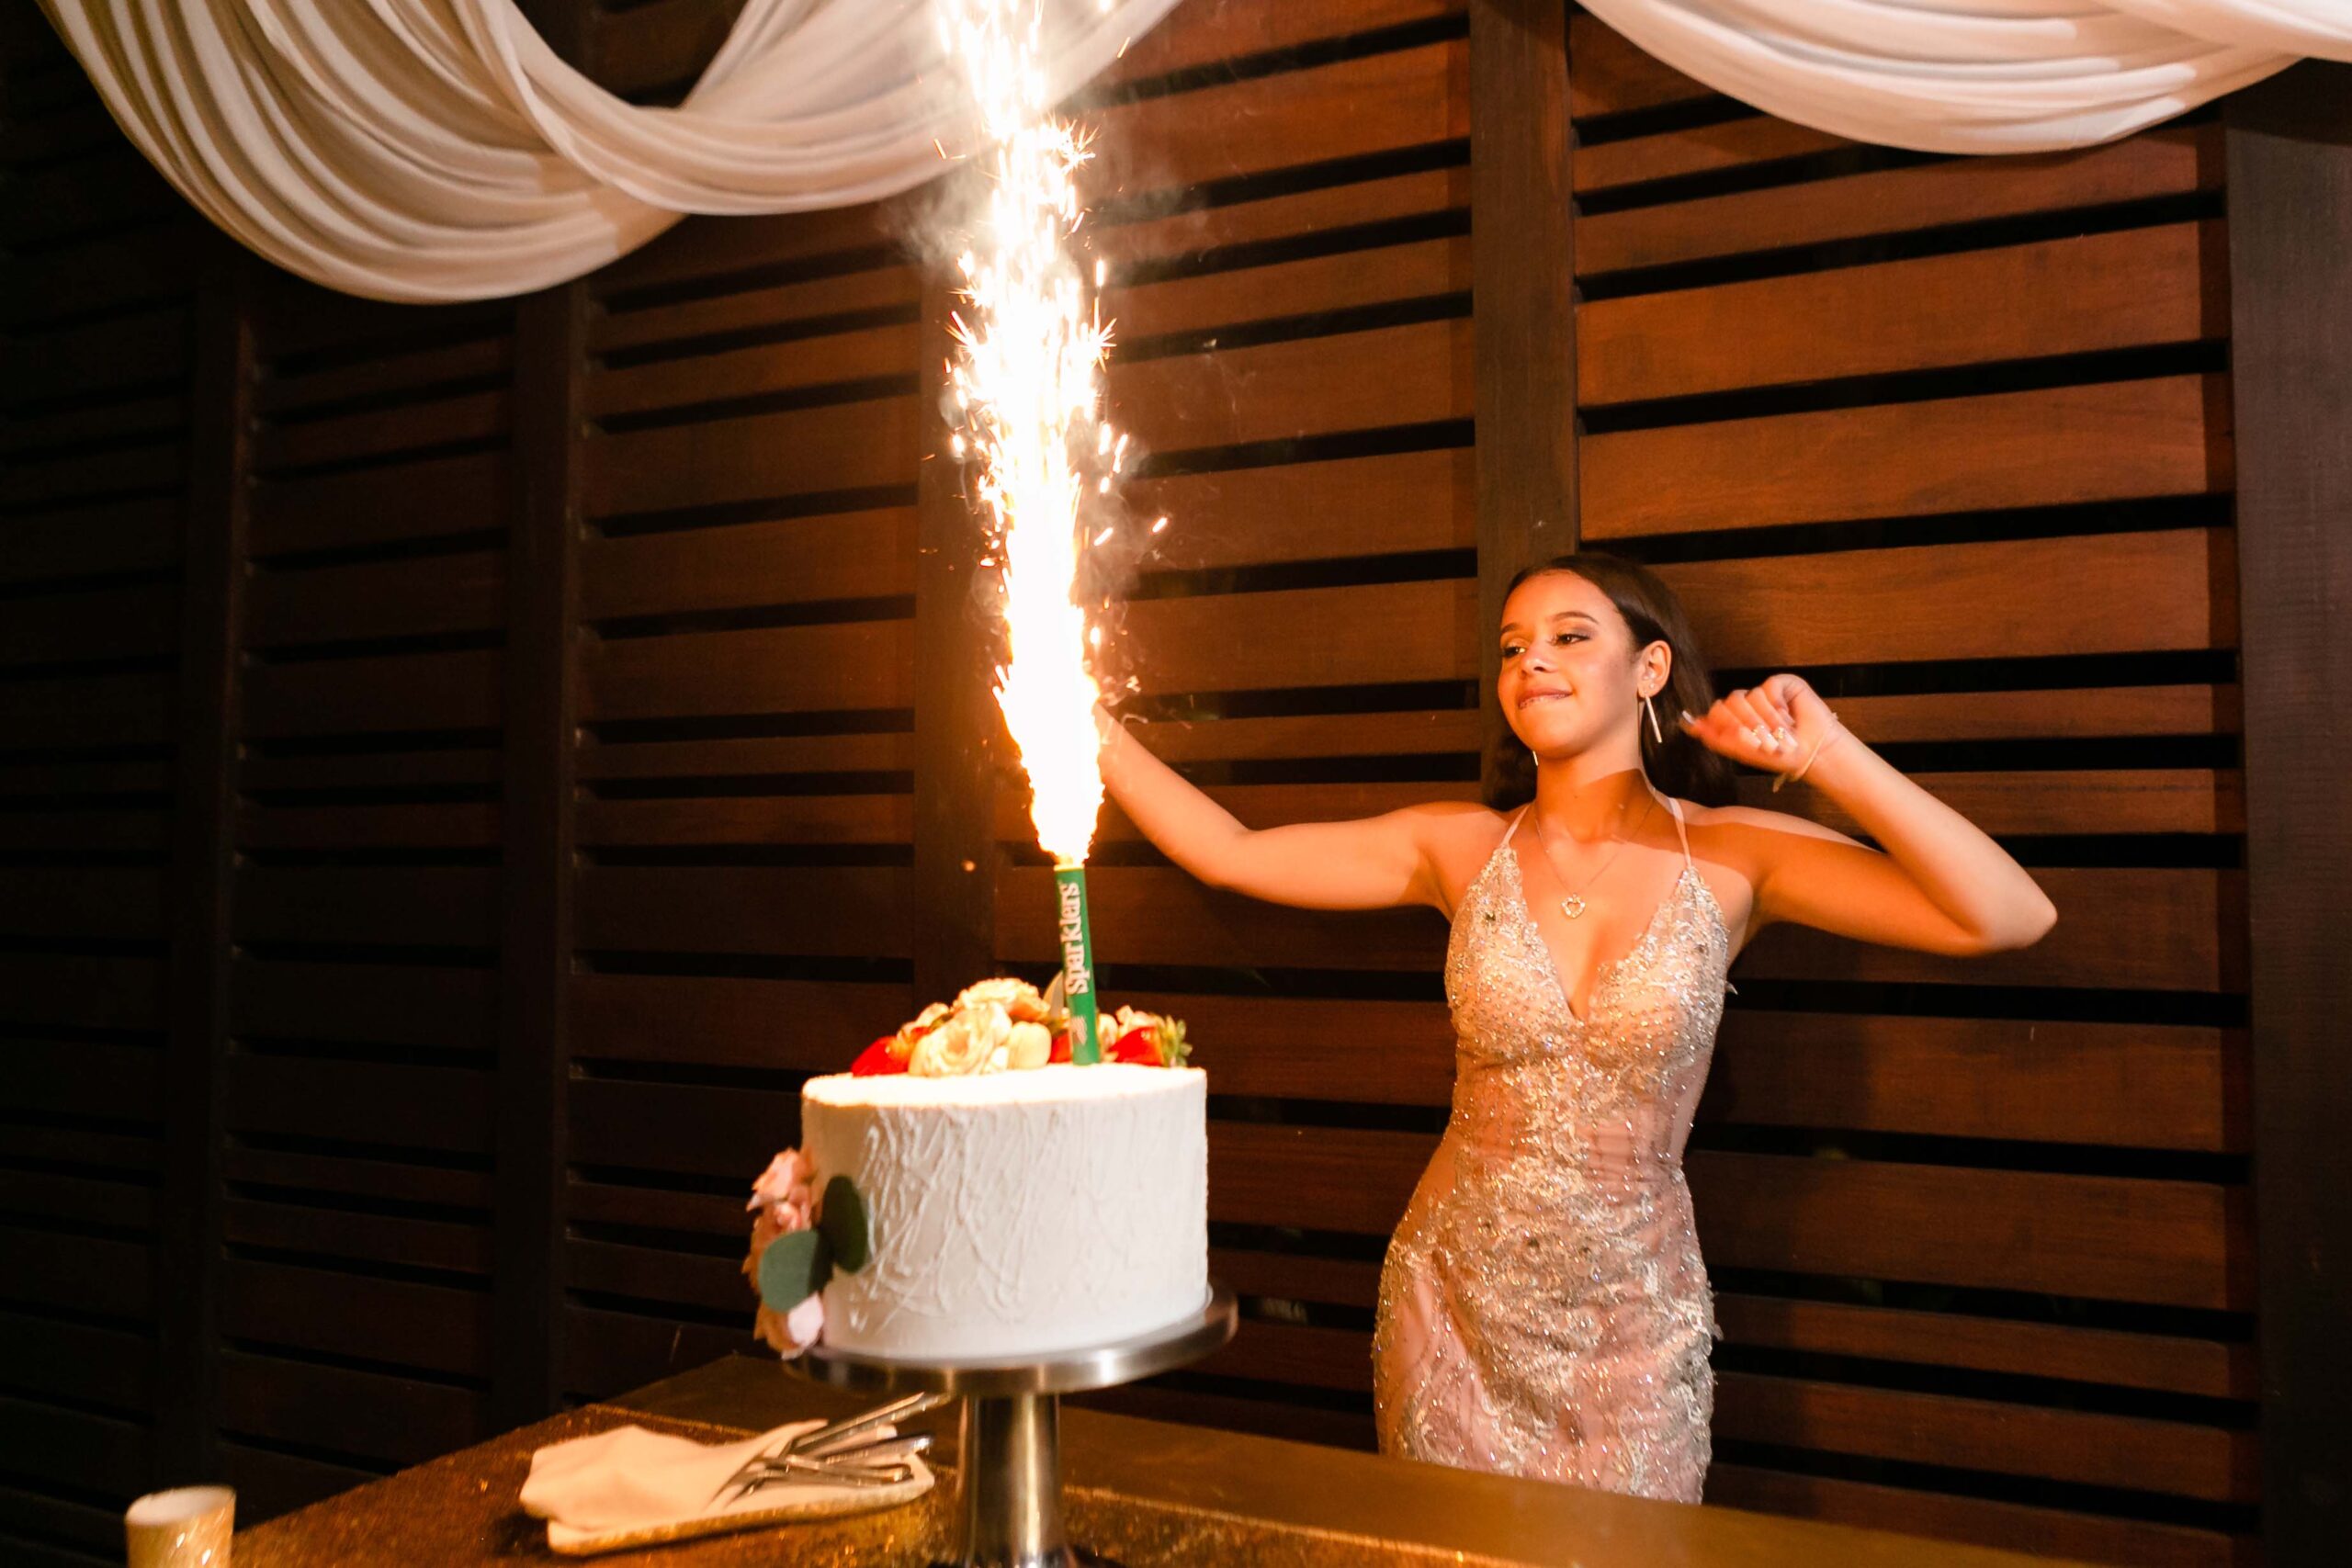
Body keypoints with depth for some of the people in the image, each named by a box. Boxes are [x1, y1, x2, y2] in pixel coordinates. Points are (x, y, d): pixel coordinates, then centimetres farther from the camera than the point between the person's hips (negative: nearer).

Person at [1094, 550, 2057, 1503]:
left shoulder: (1730, 855, -10)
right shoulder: (1462, 850, -5)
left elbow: (2010, 918, -17)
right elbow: (1231, 854, -3)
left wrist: (1830, 758, -25)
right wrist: (1089, 724, -8)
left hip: (1633, 1326, -1)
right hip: (1454, 1310, 2)